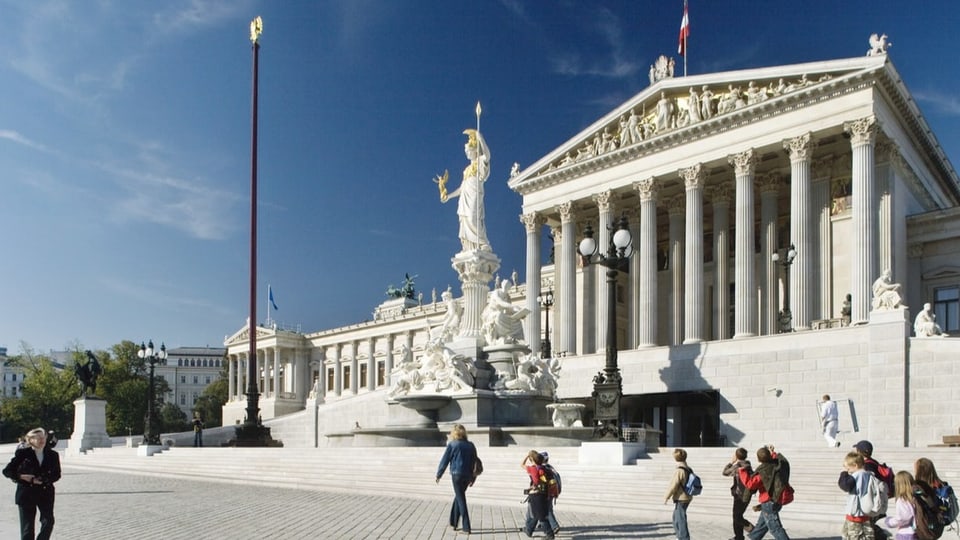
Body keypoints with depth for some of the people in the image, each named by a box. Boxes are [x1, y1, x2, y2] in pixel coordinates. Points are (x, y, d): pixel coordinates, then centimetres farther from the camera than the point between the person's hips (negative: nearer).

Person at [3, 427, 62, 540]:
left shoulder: (52, 455, 5)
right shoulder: (22, 453, -2)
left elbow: (56, 474, 8)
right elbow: (7, 471, 1)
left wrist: (44, 480, -10)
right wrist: (21, 477, -15)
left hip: (45, 493, 2)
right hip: (26, 493, -2)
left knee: (48, 522, -9)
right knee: (27, 527, 2)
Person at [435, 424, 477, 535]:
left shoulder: (452, 445, -6)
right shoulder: (471, 445, 8)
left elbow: (444, 461, -2)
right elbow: (475, 462, 12)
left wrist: (438, 475, 9)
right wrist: (472, 478, 20)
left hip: (457, 475, -5)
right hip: (467, 476, 5)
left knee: (461, 500, -1)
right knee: (458, 497, 21)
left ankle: (466, 528, -4)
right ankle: (453, 523, 27)